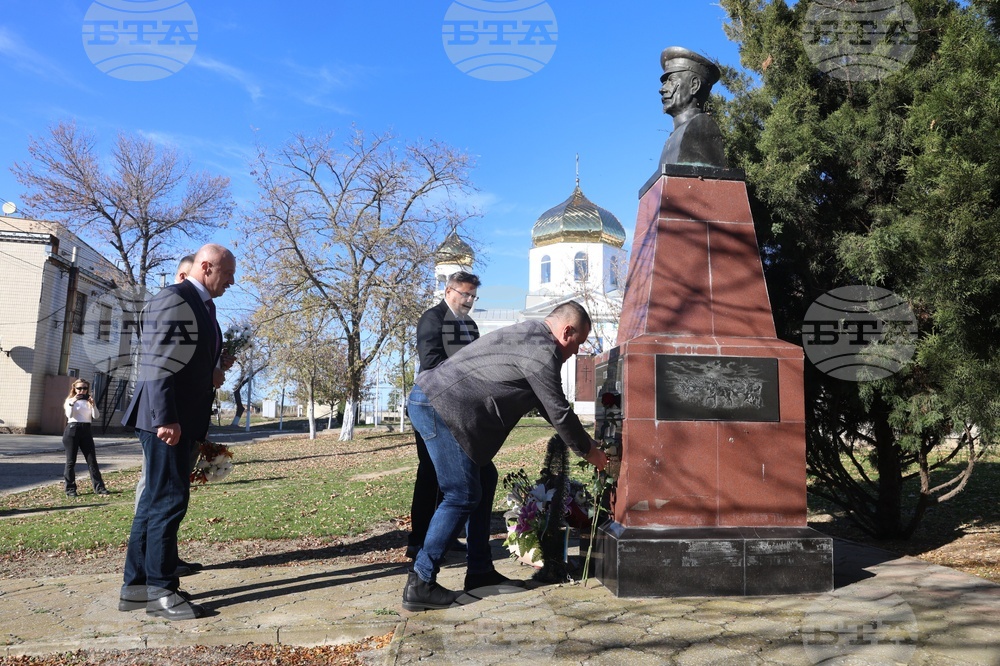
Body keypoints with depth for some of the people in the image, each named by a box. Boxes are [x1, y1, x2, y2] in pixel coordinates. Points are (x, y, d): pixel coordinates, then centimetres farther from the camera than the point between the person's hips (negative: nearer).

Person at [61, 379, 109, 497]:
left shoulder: (89, 401, 14)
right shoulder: (70, 400, 5)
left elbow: (96, 416, 0)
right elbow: (69, 415, -12)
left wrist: (93, 404, -13)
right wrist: (72, 403, -24)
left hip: (86, 431, 3)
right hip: (72, 430, -3)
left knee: (92, 460, 0)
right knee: (71, 461, 1)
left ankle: (99, 487, 0)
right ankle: (70, 489, 9)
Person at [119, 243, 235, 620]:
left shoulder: (203, 306, 18)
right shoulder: (174, 299, -11)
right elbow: (157, 363, -19)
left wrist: (197, 421, 17)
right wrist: (165, 418, -23)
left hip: (181, 418, 10)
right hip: (165, 419, -10)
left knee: (156, 500, 13)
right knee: (168, 500, -5)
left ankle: (136, 586, 22)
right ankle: (160, 590, 6)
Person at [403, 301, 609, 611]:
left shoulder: (529, 336, 19)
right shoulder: (542, 351, -13)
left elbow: (546, 404, 27)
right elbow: (559, 412, -8)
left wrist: (586, 440, 28)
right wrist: (590, 452, 8)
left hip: (430, 400, 11)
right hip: (438, 407, -11)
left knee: (484, 480, 15)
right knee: (462, 496, -6)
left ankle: (480, 571, 22)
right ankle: (420, 584, -1)